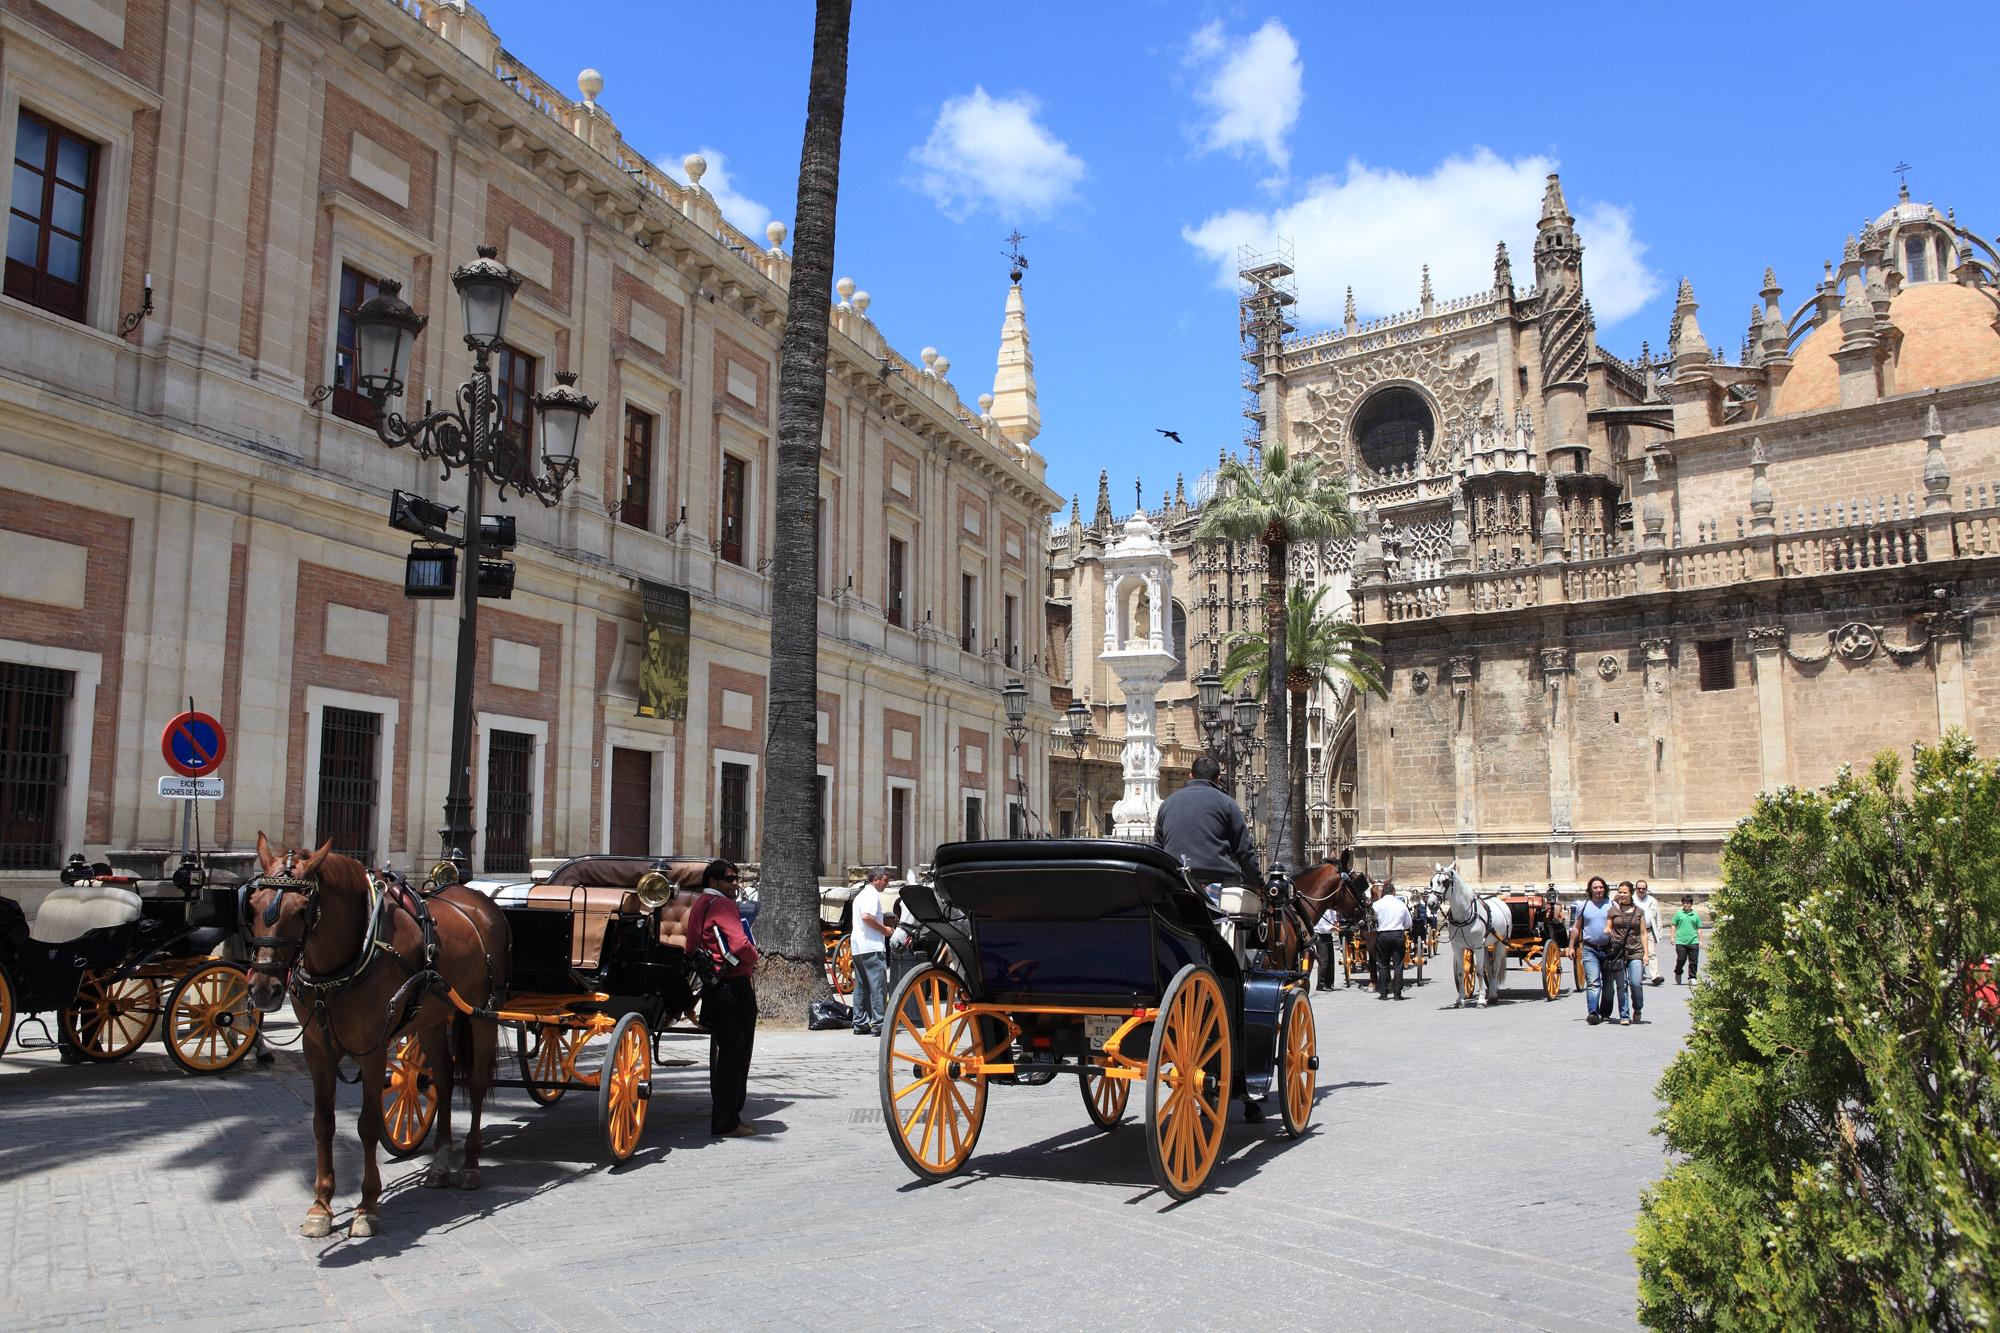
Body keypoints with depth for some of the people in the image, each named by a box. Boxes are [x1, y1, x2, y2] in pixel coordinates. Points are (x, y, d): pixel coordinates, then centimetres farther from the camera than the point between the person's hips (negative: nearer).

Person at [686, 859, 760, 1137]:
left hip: (711, 986, 10)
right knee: (735, 1052, -5)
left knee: (723, 1050, 18)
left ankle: (723, 1116, 27)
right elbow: (739, 944, -24)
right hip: (734, 985, -10)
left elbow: (692, 947, 21)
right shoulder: (723, 905, -14)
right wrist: (753, 958, -6)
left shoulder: (698, 906, 17)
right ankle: (727, 1122, -2)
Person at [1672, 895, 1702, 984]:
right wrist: (1672, 937, 2)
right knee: (1681, 959, -3)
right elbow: (1674, 925, 8)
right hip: (1680, 941, -1)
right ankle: (1678, 974, 22)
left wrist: (1701, 941, 11)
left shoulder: (1695, 915, 8)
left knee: (1693, 961, 0)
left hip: (1693, 941, 1)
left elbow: (1699, 928, 13)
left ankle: (1692, 978, 9)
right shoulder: (1678, 913, 5)